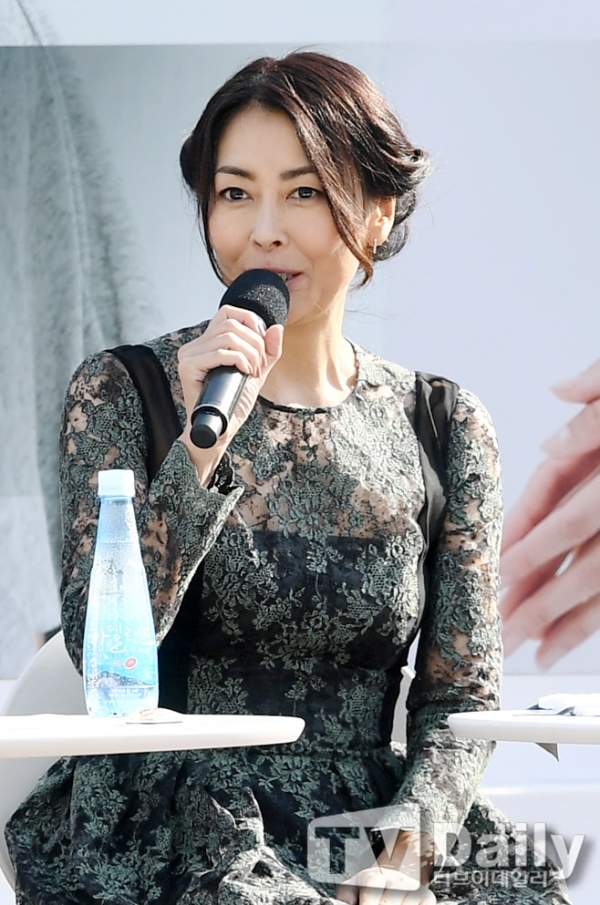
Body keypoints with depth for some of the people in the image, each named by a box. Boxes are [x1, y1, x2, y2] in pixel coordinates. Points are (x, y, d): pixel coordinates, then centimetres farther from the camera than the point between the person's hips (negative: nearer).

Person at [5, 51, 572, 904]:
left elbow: (462, 695, 5)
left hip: (372, 825, 3)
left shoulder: (447, 431, 6)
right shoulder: (122, 394, 1)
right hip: (167, 831, -3)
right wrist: (202, 449, -20)